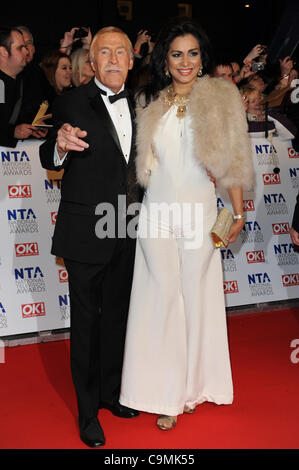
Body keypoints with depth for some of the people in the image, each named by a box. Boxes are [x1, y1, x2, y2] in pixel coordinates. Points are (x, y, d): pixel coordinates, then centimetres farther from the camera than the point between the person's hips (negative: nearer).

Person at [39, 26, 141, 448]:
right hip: (86, 231, -6)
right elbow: (49, 161, -13)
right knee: (86, 319, 5)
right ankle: (88, 410, 18)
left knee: (118, 314, 18)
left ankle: (111, 392, 35)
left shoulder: (135, 105, 8)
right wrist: (60, 146, -35)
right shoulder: (72, 103, -9)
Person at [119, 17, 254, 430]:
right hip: (157, 212, 2)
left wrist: (239, 211, 1)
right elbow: (142, 163, 13)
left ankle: (193, 386, 21)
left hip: (200, 211, -1)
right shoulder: (149, 104, 8)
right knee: (163, 295, 2)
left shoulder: (221, 98, 0)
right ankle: (166, 394, 12)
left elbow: (233, 160, 1)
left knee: (197, 295, 6)